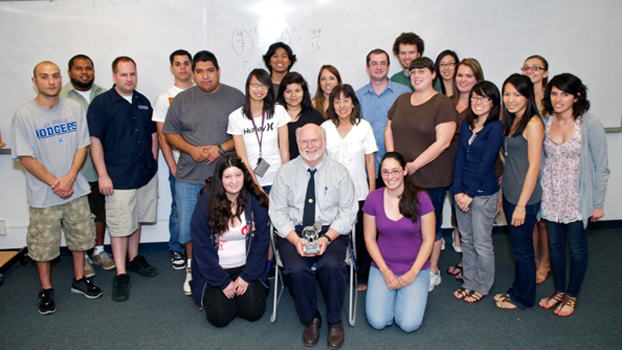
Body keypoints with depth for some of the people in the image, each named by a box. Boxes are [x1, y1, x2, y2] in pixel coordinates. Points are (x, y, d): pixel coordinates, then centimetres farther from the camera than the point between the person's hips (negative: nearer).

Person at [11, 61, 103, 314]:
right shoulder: (23, 116, -8)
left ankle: (79, 279, 34)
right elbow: (25, 157, -9)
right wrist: (54, 183, -16)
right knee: (43, 245, 8)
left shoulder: (74, 108, 1)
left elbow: (82, 146, 0)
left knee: (80, 236, 14)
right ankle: (46, 289, 28)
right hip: (43, 195, -3)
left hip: (75, 189, 3)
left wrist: (70, 178, -13)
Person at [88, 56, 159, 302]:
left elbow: (153, 134, 19)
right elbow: (95, 141, -10)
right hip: (118, 177, -5)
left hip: (146, 174, 6)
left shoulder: (143, 102, 10)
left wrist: (153, 161, 11)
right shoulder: (101, 104, -7)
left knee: (137, 219, 17)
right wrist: (103, 175, -14)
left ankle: (134, 259, 34)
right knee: (120, 225, -1)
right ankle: (121, 273, 9)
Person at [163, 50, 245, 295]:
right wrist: (191, 149, -9)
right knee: (188, 226, 8)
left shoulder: (236, 97, 2)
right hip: (189, 177, 2)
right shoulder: (182, 99, 7)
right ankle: (192, 268, 29)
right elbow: (169, 133, 9)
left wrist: (221, 148, -14)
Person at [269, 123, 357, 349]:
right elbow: (277, 211, 1)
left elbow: (348, 211, 0)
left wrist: (327, 238, -16)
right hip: (294, 230, 1)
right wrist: (295, 239, -15)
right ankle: (310, 319, 1)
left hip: (330, 231, 0)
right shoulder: (286, 172, 3)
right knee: (296, 268, -28)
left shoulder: (339, 172, 2)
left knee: (332, 264, -30)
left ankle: (334, 321, -3)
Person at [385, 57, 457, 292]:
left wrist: (413, 165, -15)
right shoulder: (401, 100, 12)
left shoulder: (443, 104, -7)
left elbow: (442, 142, -14)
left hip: (431, 178, -5)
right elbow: (389, 131, 15)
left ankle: (433, 272, 22)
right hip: (401, 176, 5)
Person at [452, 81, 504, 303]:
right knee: (466, 239, 14)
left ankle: (482, 286, 21)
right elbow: (459, 158, 4)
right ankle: (469, 282, 29)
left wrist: (470, 194, -13)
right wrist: (458, 191, -4)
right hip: (462, 191, 6)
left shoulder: (496, 127, -10)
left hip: (483, 193, -6)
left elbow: (486, 163, -13)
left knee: (481, 242, 4)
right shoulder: (466, 124, 8)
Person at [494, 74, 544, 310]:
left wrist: (521, 204, -17)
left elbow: (533, 166, -18)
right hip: (509, 193, 8)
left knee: (522, 248, 5)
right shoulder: (512, 121, 10)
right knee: (517, 246, 18)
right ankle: (517, 290, 33)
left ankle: (524, 298, 22)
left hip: (525, 197, -8)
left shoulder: (533, 123, -16)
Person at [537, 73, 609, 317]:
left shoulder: (590, 125, -13)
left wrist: (598, 204, -7)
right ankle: (559, 290, 34)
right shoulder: (545, 122, -1)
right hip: (551, 196, 4)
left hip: (578, 198, -3)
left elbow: (601, 167, -8)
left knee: (577, 248, 11)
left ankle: (572, 295, 30)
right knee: (555, 245, 15)